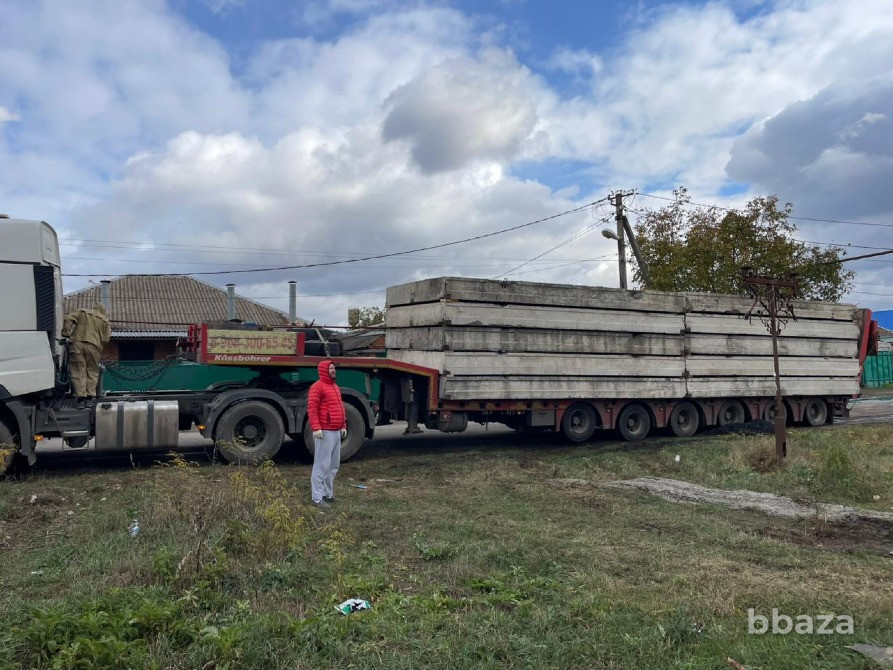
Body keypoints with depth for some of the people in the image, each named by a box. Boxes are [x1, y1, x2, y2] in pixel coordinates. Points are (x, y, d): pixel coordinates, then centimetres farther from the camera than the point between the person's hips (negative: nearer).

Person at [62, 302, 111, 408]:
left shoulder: (81, 312, 20)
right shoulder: (104, 320, 19)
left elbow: (68, 319, 2)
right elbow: (106, 338, 11)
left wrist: (65, 333, 3)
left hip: (77, 343, 0)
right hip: (93, 346, 0)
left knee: (78, 371, 2)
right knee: (92, 371, 11)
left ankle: (81, 397, -3)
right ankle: (90, 397, 7)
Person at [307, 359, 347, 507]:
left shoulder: (335, 387, 19)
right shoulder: (317, 387, -9)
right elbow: (311, 408, -16)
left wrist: (343, 426, 19)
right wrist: (316, 428, -24)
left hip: (336, 432, 9)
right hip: (325, 432, -9)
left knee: (334, 465, 14)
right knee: (322, 465, -6)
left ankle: (328, 493, 25)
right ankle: (317, 498, -1)